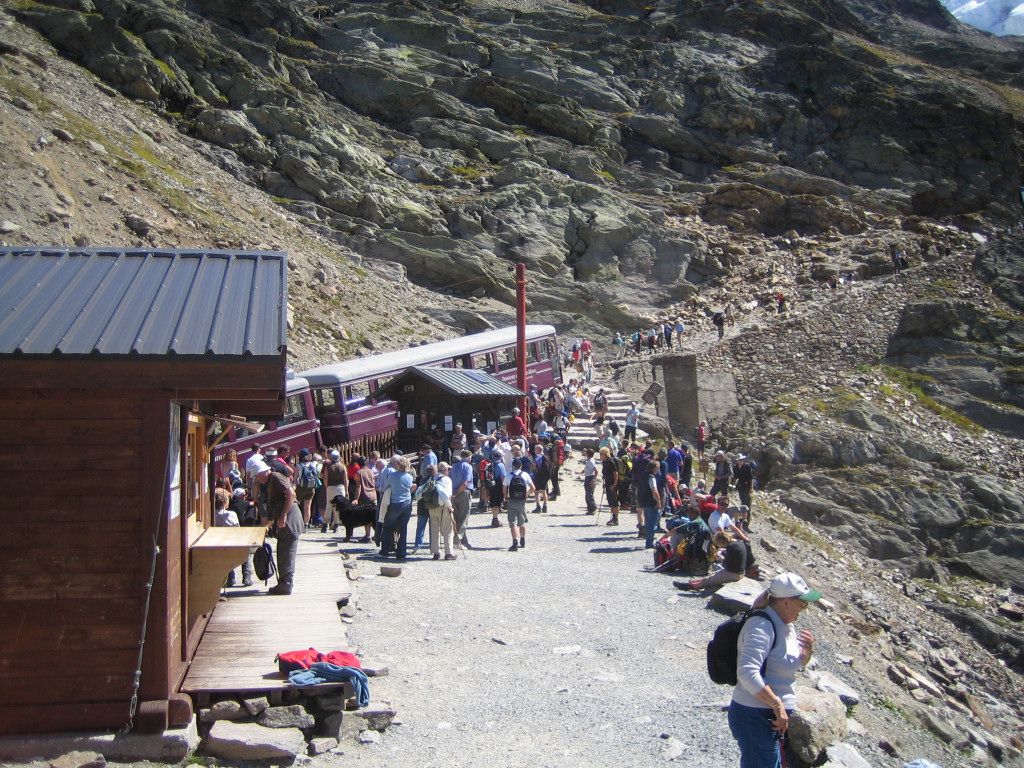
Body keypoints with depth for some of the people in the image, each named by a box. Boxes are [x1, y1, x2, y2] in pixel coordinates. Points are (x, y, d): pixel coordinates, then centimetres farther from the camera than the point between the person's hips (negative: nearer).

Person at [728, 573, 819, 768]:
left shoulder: (786, 625, 7)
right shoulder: (762, 626, -23)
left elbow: (796, 665, 22)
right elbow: (747, 673, -33)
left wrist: (807, 652, -1)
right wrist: (778, 706, -28)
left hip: (775, 715, 10)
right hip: (756, 716, -10)